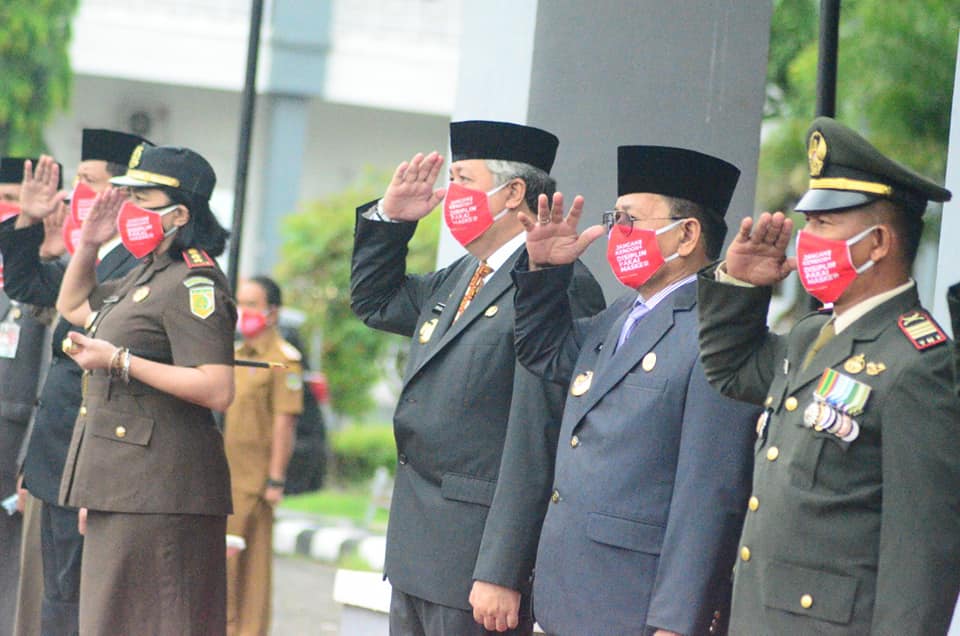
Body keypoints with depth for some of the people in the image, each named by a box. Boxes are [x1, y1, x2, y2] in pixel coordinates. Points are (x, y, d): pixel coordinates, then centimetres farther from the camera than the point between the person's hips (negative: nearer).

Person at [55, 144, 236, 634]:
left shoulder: (194, 285, -14)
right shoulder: (145, 276, 17)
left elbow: (217, 390, -24)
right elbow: (72, 306, 36)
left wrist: (120, 361, -23)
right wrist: (88, 243, 19)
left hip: (158, 491, -10)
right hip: (121, 484, 10)